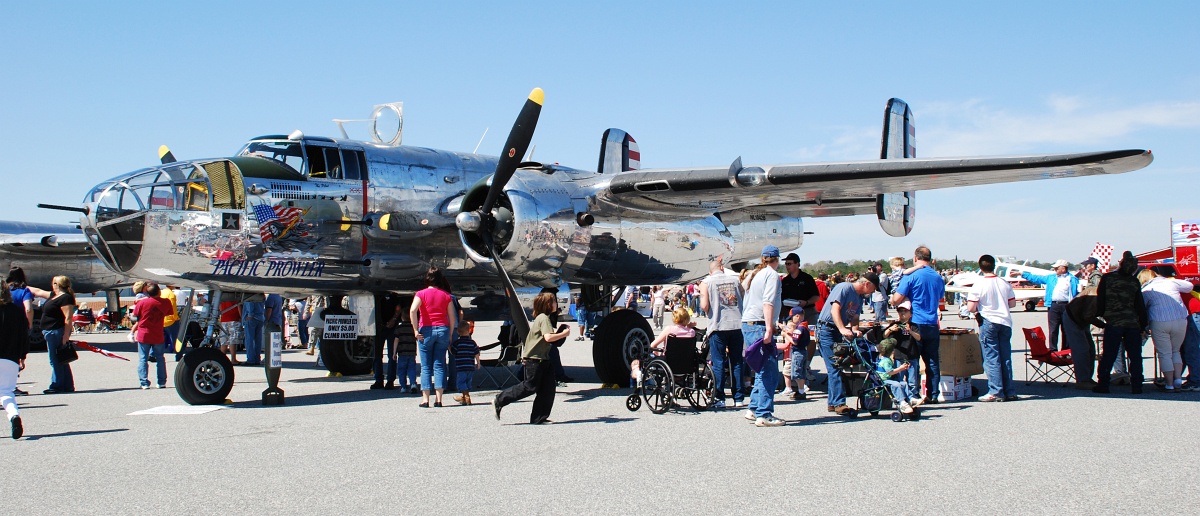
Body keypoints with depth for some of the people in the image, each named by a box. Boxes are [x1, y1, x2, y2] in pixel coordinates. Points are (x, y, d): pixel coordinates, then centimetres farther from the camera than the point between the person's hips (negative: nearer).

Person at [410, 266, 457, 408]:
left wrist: (416, 330, -13)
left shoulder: (422, 294, -1)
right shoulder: (446, 295, 6)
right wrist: (449, 336, 11)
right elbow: (452, 318, 3)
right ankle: (438, 399, -2)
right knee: (439, 365, 4)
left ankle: (425, 399, -2)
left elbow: (412, 311, -18)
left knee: (426, 367, 2)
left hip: (426, 331, -2)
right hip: (443, 329, 2)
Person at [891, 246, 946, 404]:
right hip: (933, 325, 5)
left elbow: (895, 301, -11)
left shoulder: (911, 276, -8)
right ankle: (933, 395, 12)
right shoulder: (938, 278, 9)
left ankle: (913, 394, -3)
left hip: (916, 324, -5)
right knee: (932, 361, 8)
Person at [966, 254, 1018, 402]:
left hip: (988, 322, -4)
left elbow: (970, 308, -14)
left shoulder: (979, 284, -11)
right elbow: (1012, 303, 9)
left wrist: (977, 311, 7)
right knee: (1006, 357, 10)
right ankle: (1010, 391, 13)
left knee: (991, 358, -1)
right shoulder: (1004, 283, 2)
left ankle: (996, 392, -3)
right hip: (1005, 322, 4)